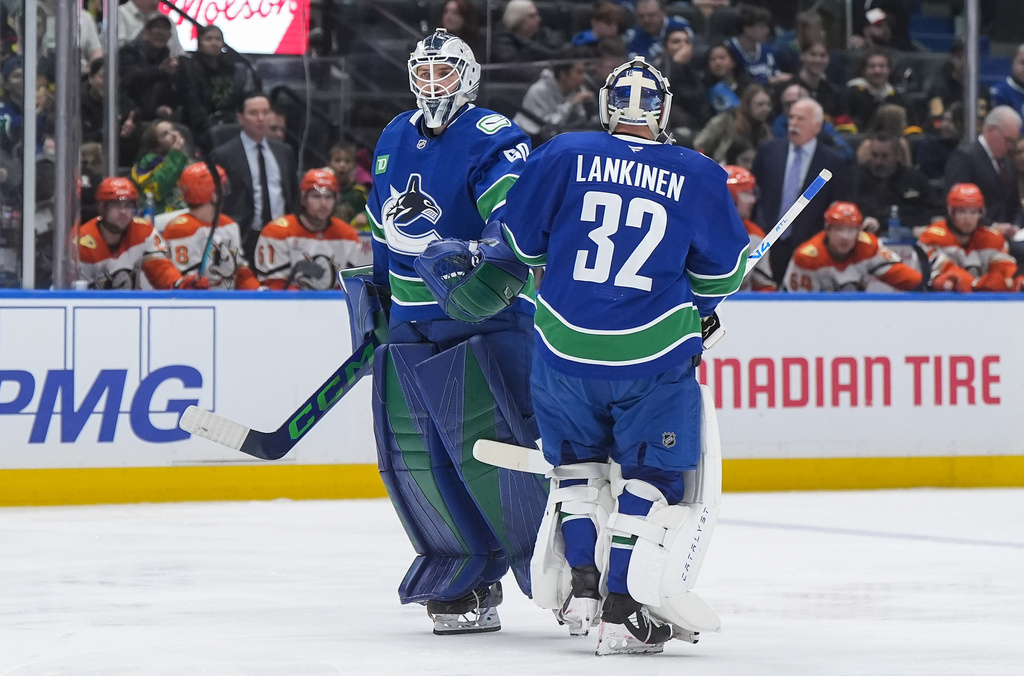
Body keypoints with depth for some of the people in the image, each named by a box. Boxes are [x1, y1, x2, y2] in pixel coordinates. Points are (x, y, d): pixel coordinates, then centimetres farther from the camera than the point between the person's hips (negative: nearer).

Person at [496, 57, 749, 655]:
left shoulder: (565, 155, 1)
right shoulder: (699, 177, 1)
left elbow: (520, 239, 5)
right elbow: (722, 269, 8)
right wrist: (697, 309, 28)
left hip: (566, 346, 2)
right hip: (654, 354, -2)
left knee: (578, 459, 24)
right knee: (650, 474, 6)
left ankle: (581, 584, 18)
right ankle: (623, 612, -1)